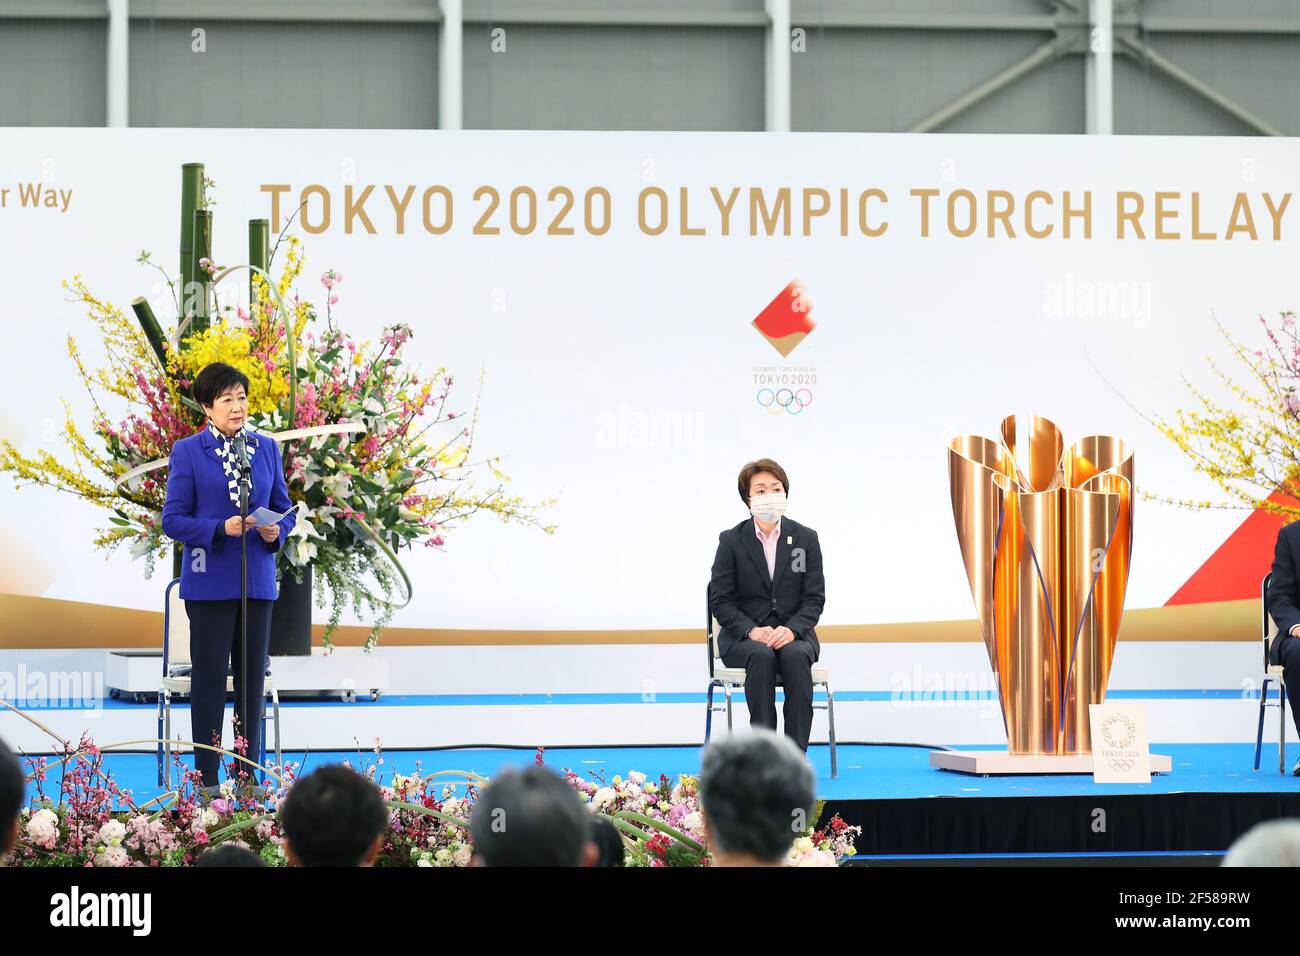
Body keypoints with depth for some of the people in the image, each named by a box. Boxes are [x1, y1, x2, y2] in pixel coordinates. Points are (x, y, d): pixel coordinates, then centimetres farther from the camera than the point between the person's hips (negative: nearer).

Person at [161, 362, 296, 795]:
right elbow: (173, 519, -6)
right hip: (209, 580, -4)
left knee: (253, 677, 7)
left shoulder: (267, 448, 10)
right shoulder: (187, 452, -2)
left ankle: (249, 772, 14)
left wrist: (276, 531, -8)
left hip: (258, 578, 4)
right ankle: (207, 775, 5)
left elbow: (284, 508, 14)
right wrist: (221, 528, -19)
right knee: (210, 676, -1)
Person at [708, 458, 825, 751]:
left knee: (795, 656, -35)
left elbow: (815, 598, 1)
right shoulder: (731, 540, 2)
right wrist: (751, 631, -19)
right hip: (743, 637, -1)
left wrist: (792, 629, -19)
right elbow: (720, 600, -2)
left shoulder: (806, 538, 5)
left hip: (794, 635, 1)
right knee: (761, 656, -36)